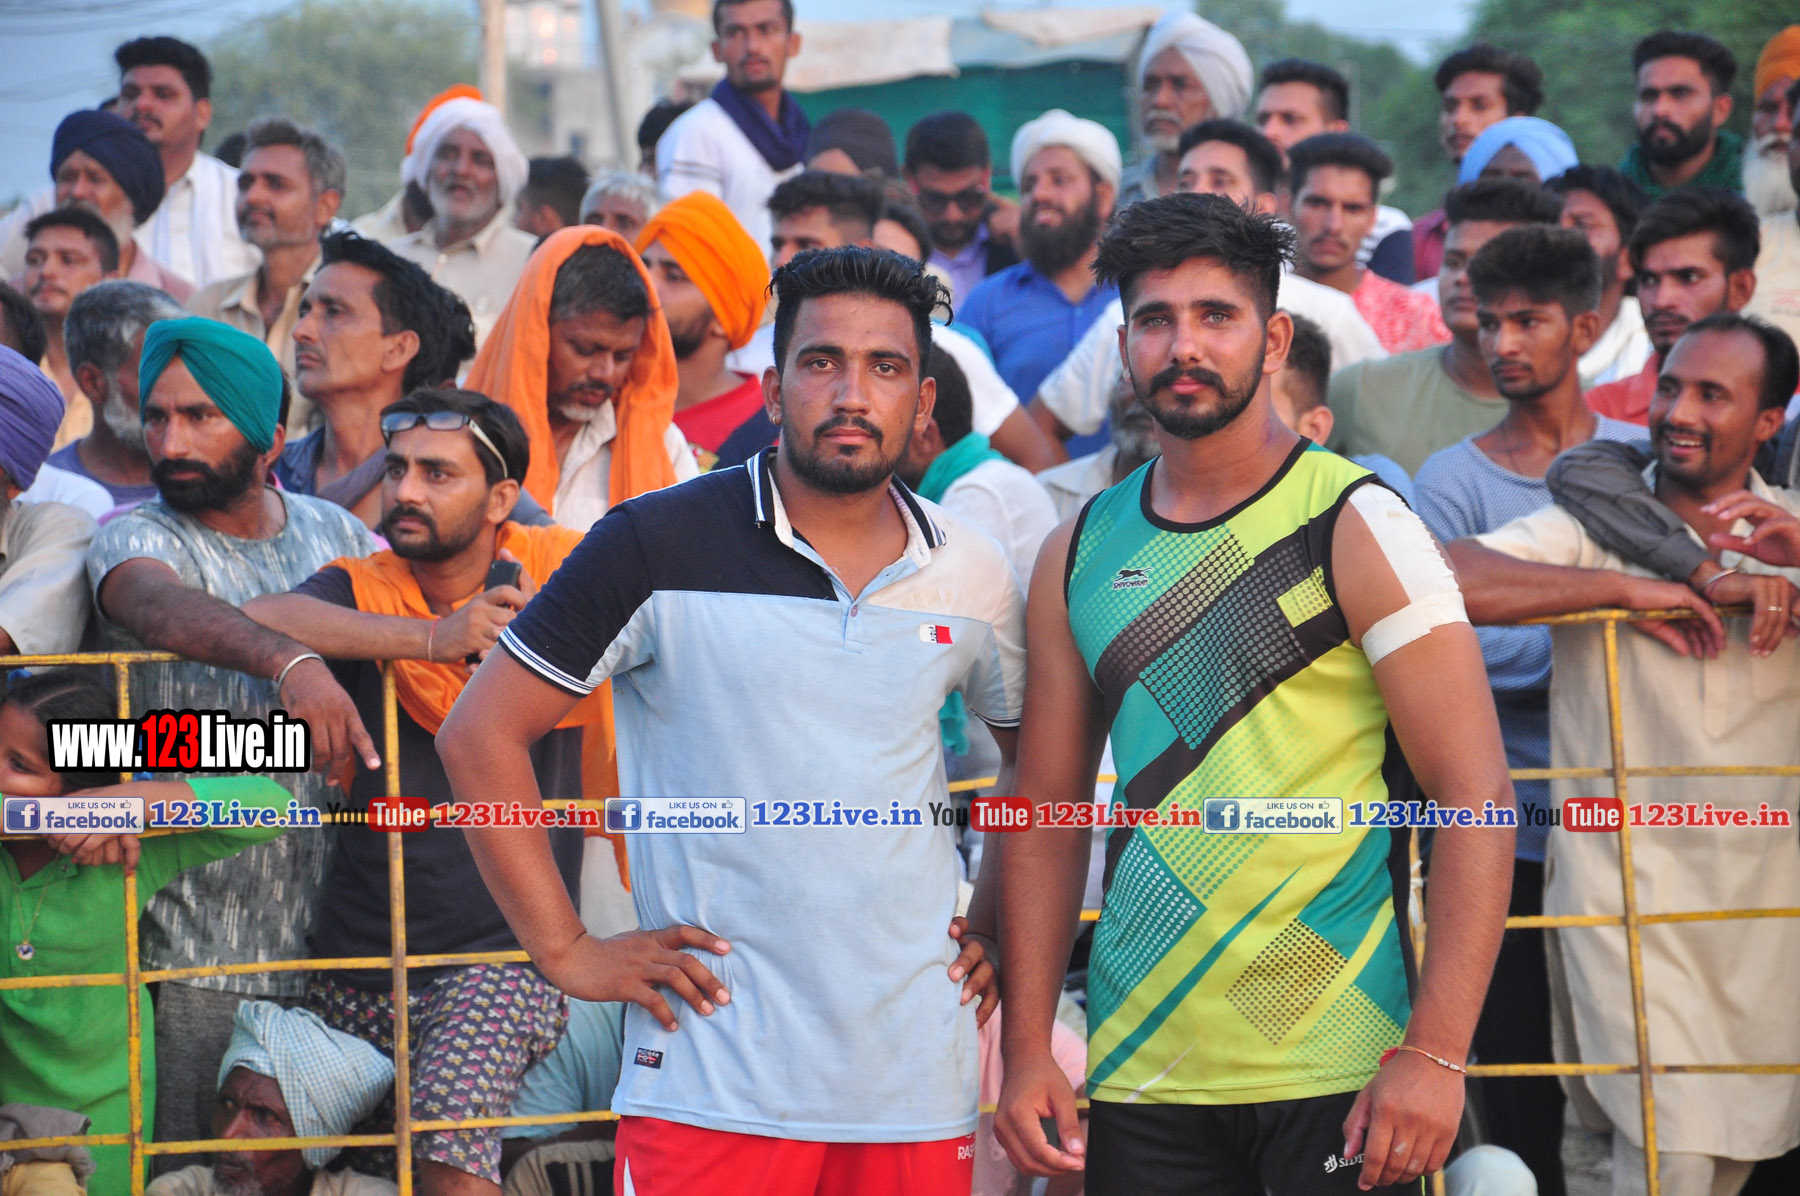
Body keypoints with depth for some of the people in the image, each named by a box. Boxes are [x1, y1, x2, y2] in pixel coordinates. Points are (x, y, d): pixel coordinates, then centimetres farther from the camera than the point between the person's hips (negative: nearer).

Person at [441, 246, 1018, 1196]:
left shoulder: (972, 575, 8)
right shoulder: (658, 548, -4)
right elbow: (479, 735, -2)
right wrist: (568, 953, -5)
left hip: (917, 1075, 4)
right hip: (711, 1080, -3)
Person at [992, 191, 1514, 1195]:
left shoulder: (1359, 529, -5)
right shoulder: (1079, 555, 9)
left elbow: (1479, 798, -9)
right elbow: (1050, 809, 13)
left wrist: (1435, 1055, -17)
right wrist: (1028, 1047, 4)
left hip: (1337, 1072, -4)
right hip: (1140, 1066, 4)